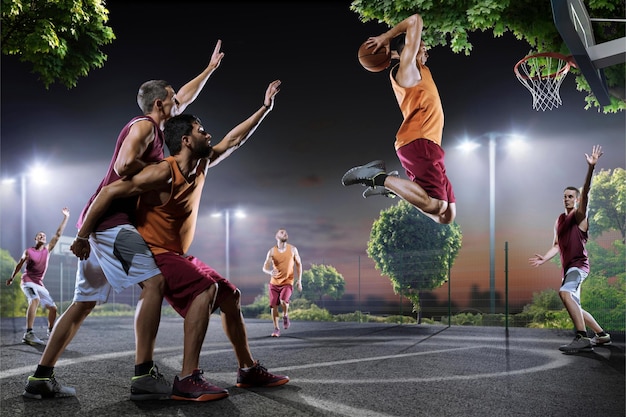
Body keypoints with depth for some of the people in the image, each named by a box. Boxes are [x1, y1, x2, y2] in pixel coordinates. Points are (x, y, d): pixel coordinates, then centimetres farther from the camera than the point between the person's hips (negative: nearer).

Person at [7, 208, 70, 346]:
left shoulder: (47, 250, 8)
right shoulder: (28, 252, 0)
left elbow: (58, 234, 5)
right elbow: (19, 265, 16)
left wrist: (66, 217, 3)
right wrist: (12, 278, 27)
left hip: (40, 284, 6)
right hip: (27, 281, -6)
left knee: (53, 307, 4)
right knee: (35, 300, -35)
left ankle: (50, 331, 31)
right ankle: (29, 334, -46)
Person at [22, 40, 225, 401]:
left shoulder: (155, 126, 22)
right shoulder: (144, 126, -5)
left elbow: (185, 97, 37)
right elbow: (124, 165, -23)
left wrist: (210, 68, 44)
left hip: (98, 223, 10)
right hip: (111, 220, -10)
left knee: (84, 302, 9)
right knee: (154, 281, -17)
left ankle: (41, 378, 10)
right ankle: (144, 376, -22)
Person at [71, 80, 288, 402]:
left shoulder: (201, 167, 5)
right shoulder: (164, 173, -21)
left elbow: (233, 140, 17)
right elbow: (110, 191, -23)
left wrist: (265, 108, 18)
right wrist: (82, 237, -20)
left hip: (180, 256, 10)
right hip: (154, 256, -10)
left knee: (230, 295, 8)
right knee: (206, 288, -29)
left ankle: (248, 369, 18)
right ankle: (188, 379, -33)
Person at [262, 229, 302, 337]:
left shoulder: (292, 249, -1)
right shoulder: (272, 251, -4)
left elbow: (298, 264, 9)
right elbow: (265, 267, -6)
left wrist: (299, 281, 2)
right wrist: (270, 272, -30)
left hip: (287, 282, -1)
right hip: (274, 282, 2)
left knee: (283, 301, -26)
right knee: (273, 306, 0)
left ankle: (285, 316, 5)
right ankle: (276, 329, 15)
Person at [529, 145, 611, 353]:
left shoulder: (579, 215, -3)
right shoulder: (559, 221, 18)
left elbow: (585, 193, -19)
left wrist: (591, 167, -34)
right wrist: (544, 258, 4)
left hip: (578, 265, -9)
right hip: (568, 267, 9)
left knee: (565, 292, -33)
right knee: (574, 306, 14)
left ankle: (582, 338, -35)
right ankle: (602, 335, 30)